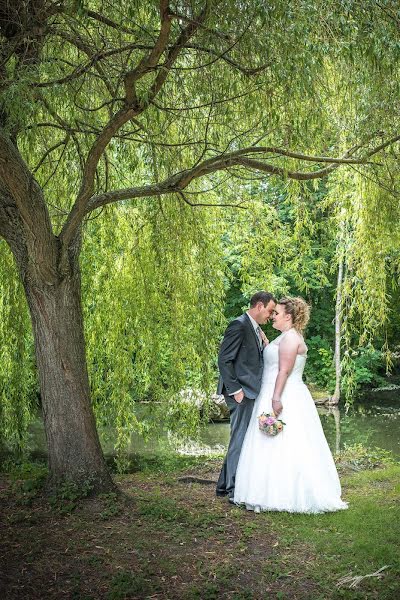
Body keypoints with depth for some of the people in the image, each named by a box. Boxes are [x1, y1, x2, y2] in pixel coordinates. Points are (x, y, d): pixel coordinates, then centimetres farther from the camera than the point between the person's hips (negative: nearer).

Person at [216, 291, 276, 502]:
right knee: (240, 438, -5)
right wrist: (235, 389, -19)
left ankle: (224, 485, 24)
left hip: (250, 391, 10)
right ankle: (235, 490, 4)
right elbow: (224, 360, -17)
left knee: (241, 439, 14)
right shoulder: (239, 325, -12)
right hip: (241, 392, -10)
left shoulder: (256, 329, 17)